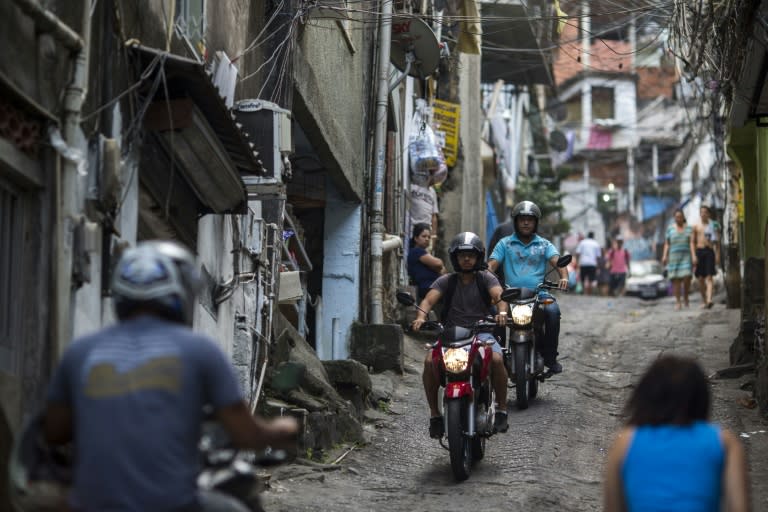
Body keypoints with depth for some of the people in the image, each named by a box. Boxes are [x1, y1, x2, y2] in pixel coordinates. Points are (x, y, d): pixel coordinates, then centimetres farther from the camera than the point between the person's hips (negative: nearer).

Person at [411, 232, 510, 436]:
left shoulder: (486, 278, 6)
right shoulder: (446, 281, 8)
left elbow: (498, 295, -13)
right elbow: (429, 299, -7)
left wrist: (502, 312, -36)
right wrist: (421, 316, -29)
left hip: (481, 331, -1)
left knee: (497, 359, -32)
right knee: (430, 361, -27)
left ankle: (502, 410, -15)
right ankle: (435, 414, -14)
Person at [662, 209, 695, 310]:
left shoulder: (688, 228, 6)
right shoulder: (670, 229, 7)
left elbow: (691, 243, -3)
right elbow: (667, 244, 6)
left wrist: (694, 256, -14)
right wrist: (664, 256, -7)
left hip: (686, 256, -1)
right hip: (673, 256, 1)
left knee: (687, 277, -12)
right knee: (676, 279, -4)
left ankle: (685, 297, 12)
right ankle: (678, 302, 0)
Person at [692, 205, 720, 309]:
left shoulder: (713, 226, 9)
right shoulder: (696, 227, 11)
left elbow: (717, 242, 9)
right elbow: (693, 242, 9)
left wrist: (717, 255, 0)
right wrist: (694, 256, -2)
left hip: (709, 251, -2)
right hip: (699, 251, 2)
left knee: (709, 277, -13)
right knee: (701, 278, 4)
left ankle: (709, 300, -26)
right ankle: (703, 300, 17)